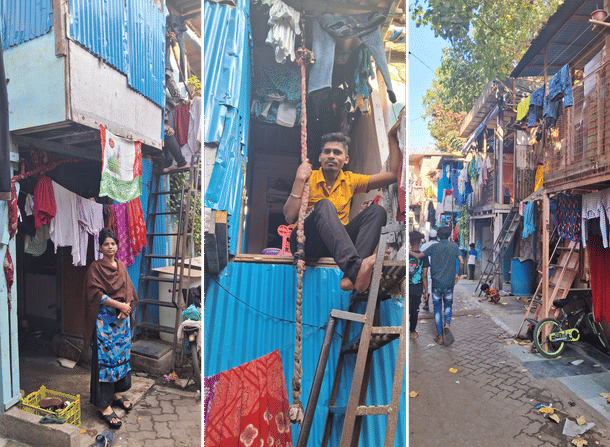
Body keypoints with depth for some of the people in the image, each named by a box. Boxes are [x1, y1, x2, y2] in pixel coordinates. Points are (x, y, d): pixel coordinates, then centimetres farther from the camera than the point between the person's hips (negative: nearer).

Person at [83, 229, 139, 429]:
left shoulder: (121, 266, 11)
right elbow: (96, 293, -14)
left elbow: (129, 291, 10)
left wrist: (127, 307, -8)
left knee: (120, 354, 12)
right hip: (104, 319, -6)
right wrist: (118, 304, -18)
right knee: (105, 358, -3)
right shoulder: (95, 267, -6)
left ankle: (115, 394, 28)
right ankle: (104, 405, 4)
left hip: (122, 318, 6)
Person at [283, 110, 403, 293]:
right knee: (324, 205, -30)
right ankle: (354, 266, -52)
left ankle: (352, 277, -39)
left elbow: (393, 174, 12)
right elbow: (290, 217, -10)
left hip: (337, 244, 4)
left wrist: (392, 136, 11)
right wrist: (299, 180, -15)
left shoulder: (350, 180, 15)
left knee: (376, 211, -15)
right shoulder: (310, 179, 3)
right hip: (306, 243, -4)